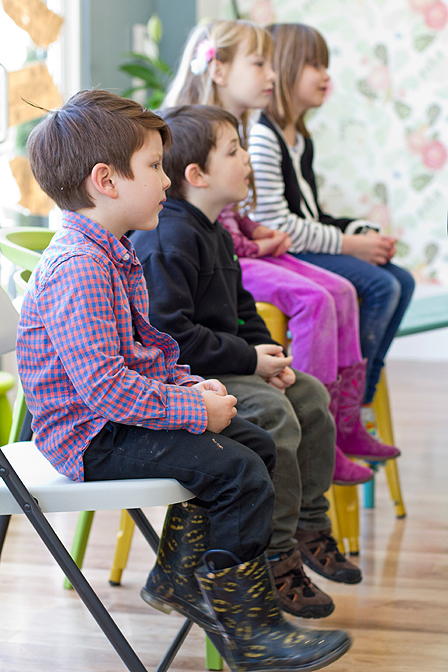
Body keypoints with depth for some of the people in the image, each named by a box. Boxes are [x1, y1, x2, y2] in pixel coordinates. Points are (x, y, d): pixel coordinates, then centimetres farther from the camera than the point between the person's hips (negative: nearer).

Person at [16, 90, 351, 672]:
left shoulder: (111, 253, 13)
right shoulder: (77, 268, -24)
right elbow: (103, 385, -31)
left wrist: (188, 386, 4)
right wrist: (195, 411, -23)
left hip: (120, 414, 11)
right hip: (93, 440, -11)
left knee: (255, 443, 15)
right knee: (238, 473, -20)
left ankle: (179, 574, 24)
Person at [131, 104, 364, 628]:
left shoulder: (214, 233, 15)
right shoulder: (167, 240, -20)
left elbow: (241, 307, 22)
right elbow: (167, 334, -27)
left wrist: (268, 352, 3)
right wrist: (248, 360, -22)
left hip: (222, 366, 11)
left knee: (310, 395, 6)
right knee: (272, 413, -26)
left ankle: (308, 525, 18)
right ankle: (275, 559, -17)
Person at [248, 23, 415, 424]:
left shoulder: (301, 140, 17)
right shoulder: (262, 138, -16)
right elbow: (276, 225, -22)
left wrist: (365, 233, 3)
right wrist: (349, 245, -16)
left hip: (310, 246, 10)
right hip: (280, 253, -10)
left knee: (402, 281, 2)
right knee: (382, 286, -20)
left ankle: (360, 398, 1)